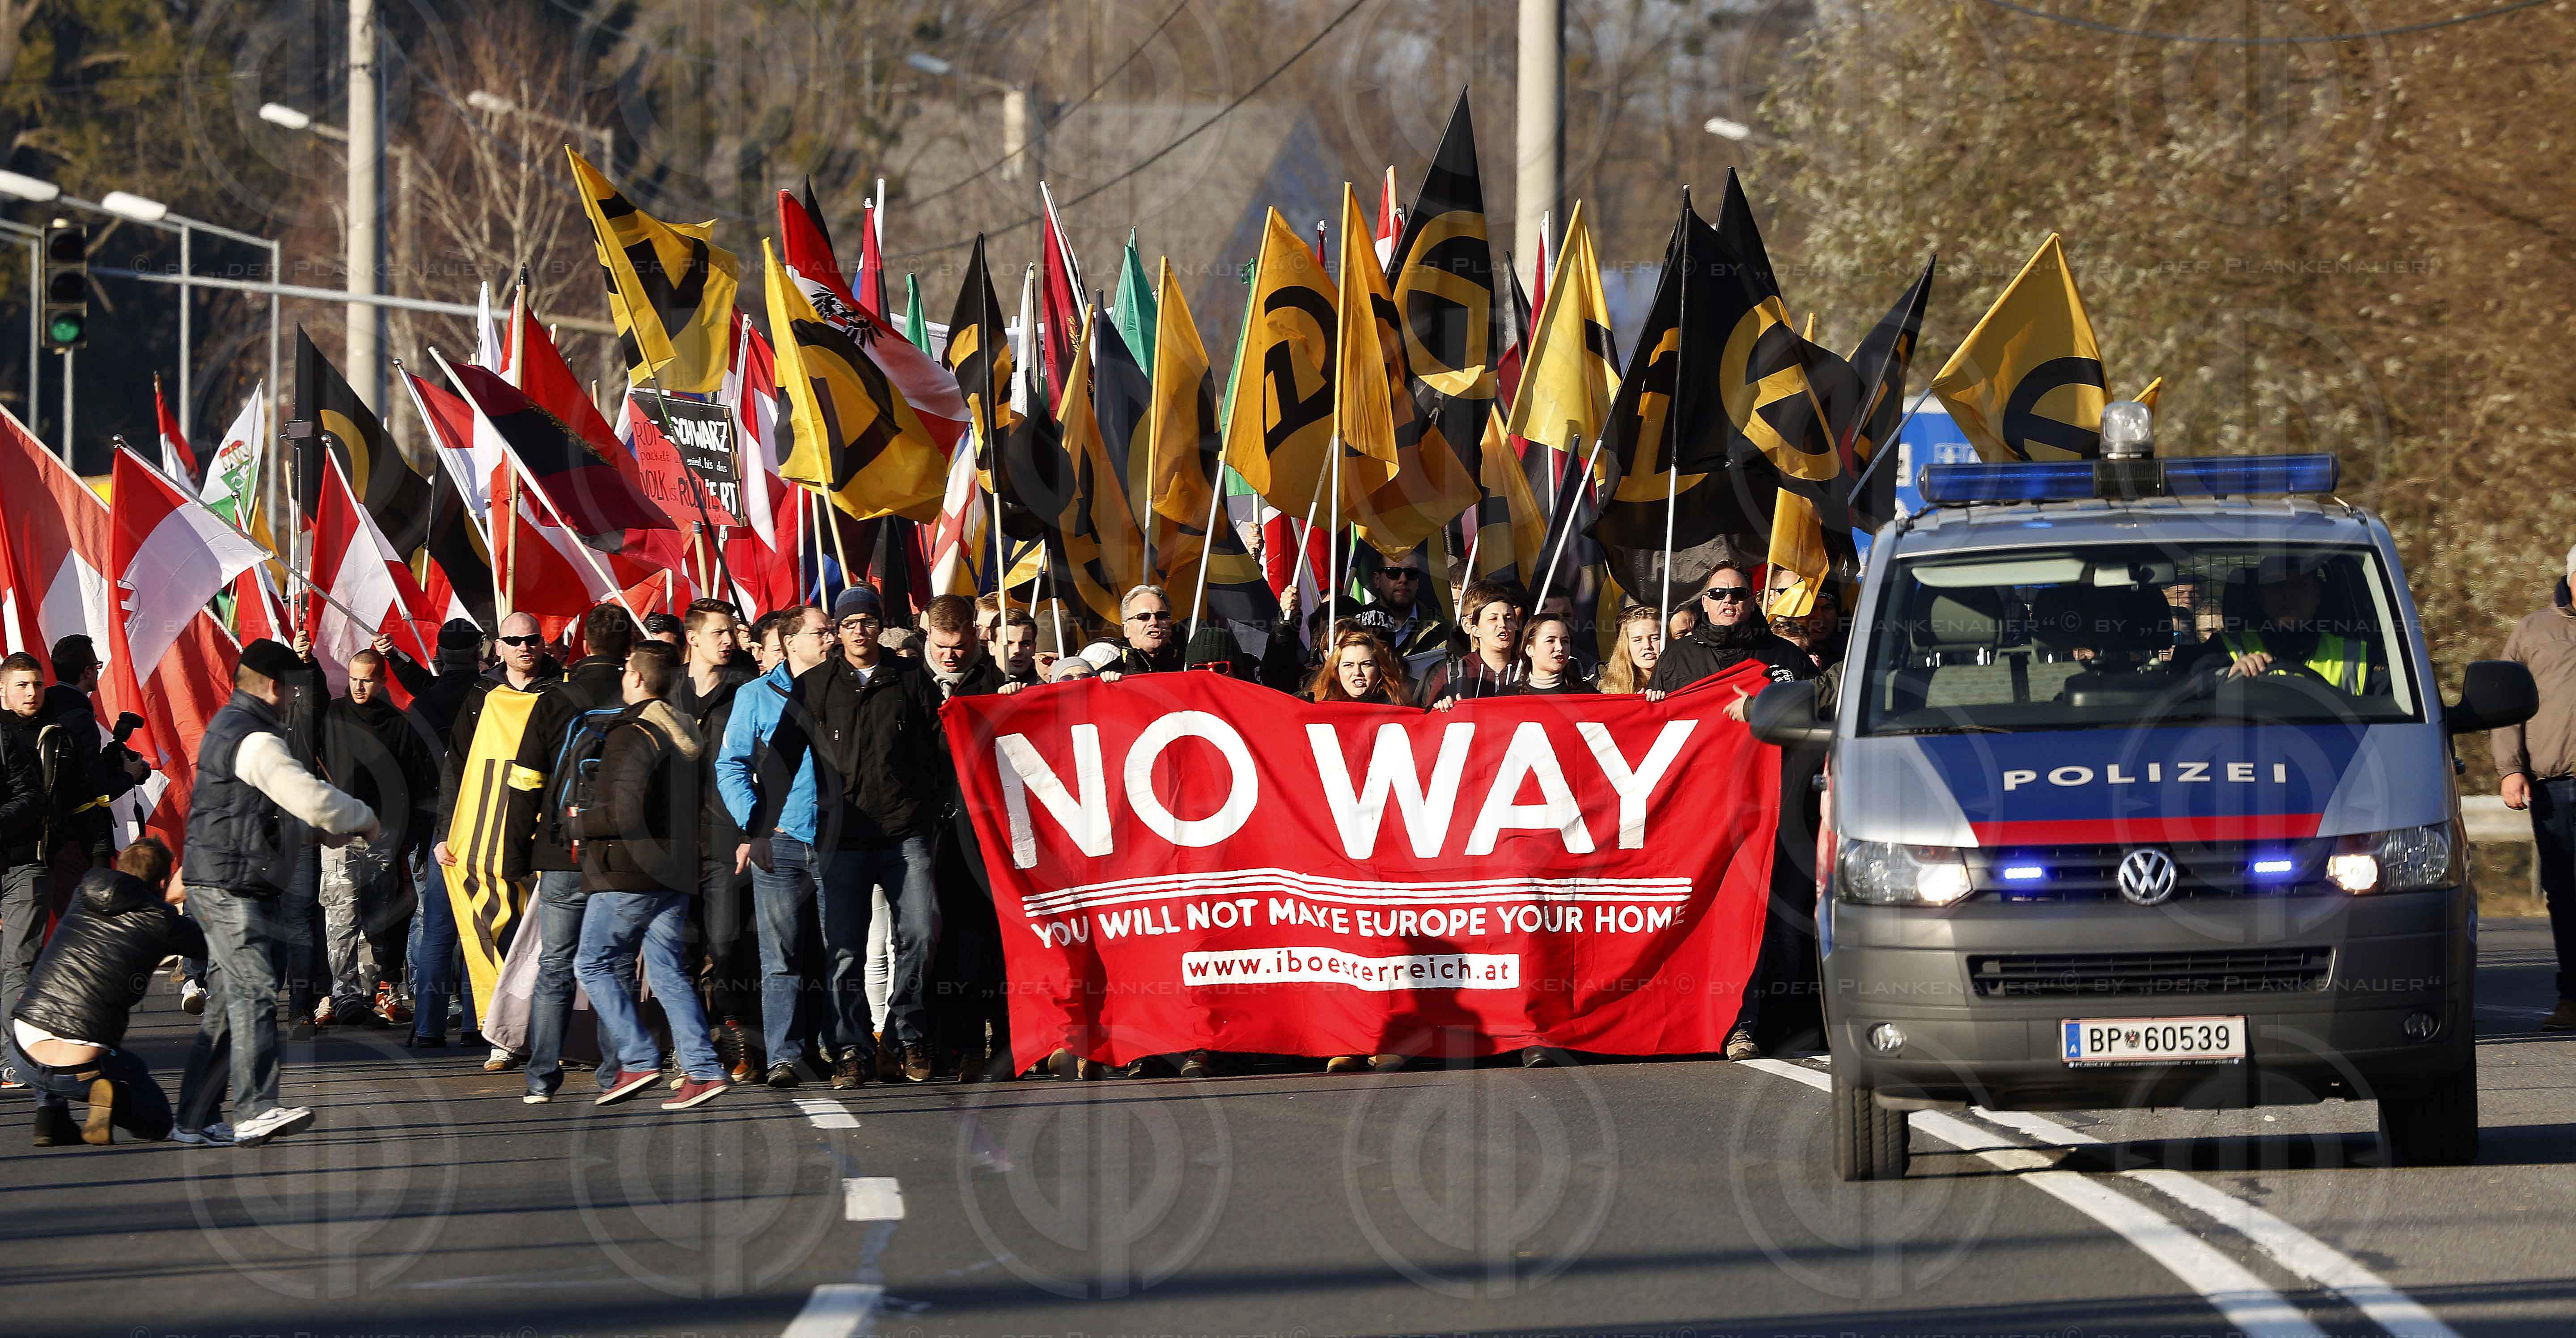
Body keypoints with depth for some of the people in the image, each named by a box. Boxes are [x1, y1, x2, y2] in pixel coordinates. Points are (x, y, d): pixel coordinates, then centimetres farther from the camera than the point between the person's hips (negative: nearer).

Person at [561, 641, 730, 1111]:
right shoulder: (682, 733, 14)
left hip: (628, 874, -8)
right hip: (675, 872, 8)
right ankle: (702, 1069, -3)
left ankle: (637, 1059, -6)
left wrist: (578, 821, -6)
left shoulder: (631, 735, -14)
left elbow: (626, 811, -23)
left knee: (596, 965, 2)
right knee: (668, 971, 8)